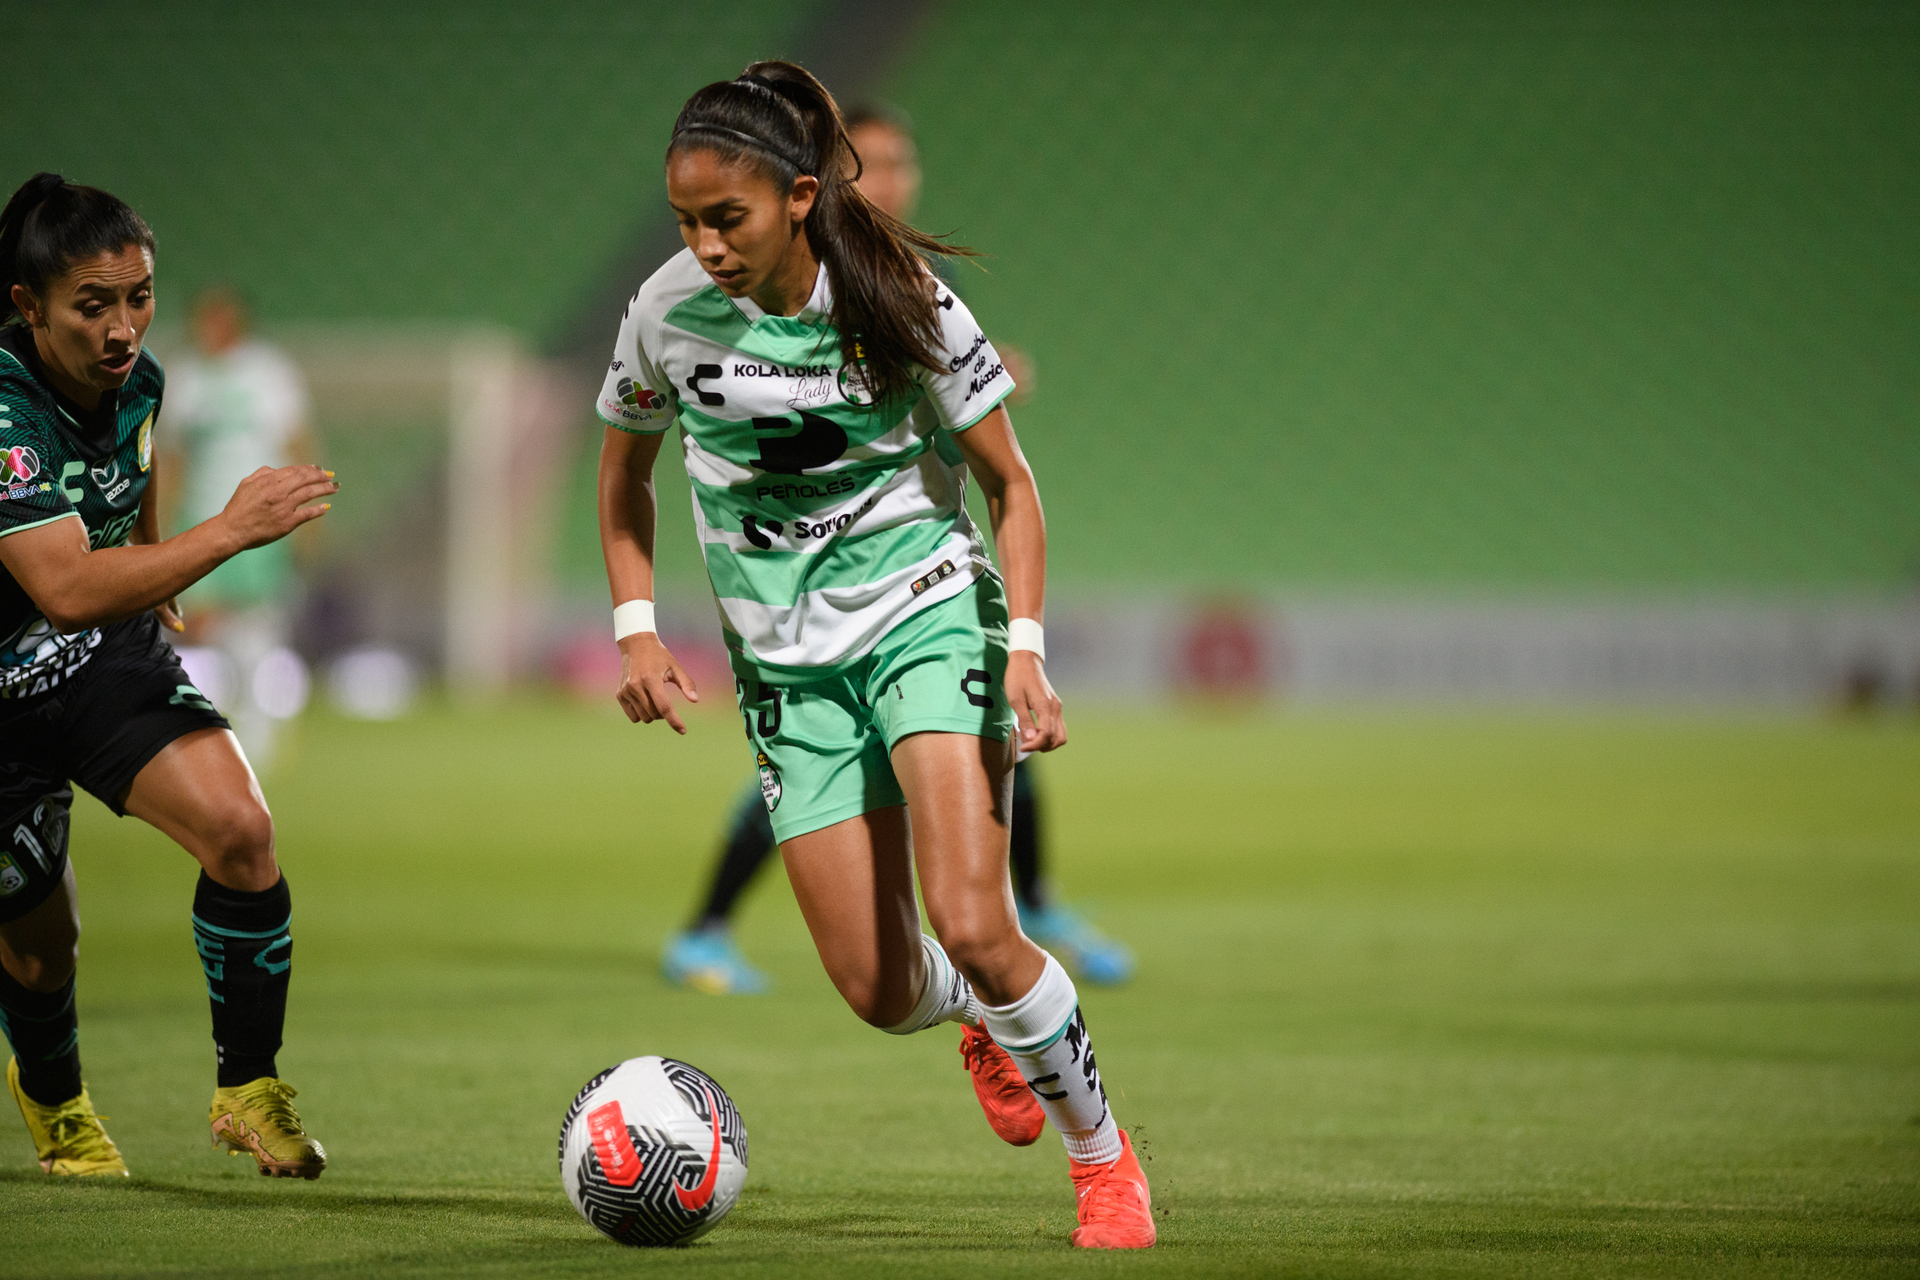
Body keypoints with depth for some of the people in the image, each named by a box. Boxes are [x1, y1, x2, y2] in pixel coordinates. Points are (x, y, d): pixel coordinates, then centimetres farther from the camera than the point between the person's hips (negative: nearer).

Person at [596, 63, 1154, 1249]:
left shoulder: (903, 304, -15)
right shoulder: (668, 313, -8)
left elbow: (1009, 484, -4)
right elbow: (626, 469, 12)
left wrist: (1027, 650, -16)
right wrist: (638, 630, 0)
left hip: (927, 611, -3)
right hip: (788, 661, 3)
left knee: (972, 925, -22)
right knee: (879, 990, -2)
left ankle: (1103, 1152, 2)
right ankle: (981, 1020, 37)